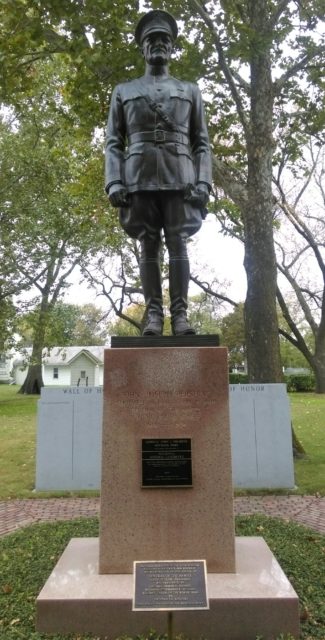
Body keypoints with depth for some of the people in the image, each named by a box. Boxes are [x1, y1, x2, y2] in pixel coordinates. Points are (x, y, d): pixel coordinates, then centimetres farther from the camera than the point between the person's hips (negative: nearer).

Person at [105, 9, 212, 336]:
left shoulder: (190, 91, 20)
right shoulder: (123, 91, 20)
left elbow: (201, 142, 12)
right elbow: (113, 142, 11)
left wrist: (203, 182, -4)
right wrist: (114, 182, -5)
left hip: (178, 178, 0)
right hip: (140, 178, 0)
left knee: (178, 244, -8)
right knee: (148, 245, -4)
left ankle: (180, 314, -8)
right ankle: (153, 313, -4)